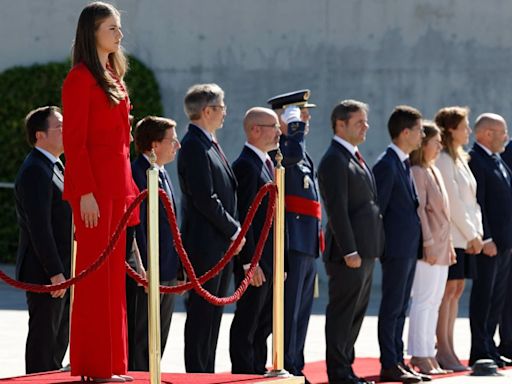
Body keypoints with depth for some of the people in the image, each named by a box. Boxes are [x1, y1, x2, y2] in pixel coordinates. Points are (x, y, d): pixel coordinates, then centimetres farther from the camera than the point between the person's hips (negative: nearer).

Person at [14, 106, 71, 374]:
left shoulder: (55, 167, 17)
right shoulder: (35, 171, -16)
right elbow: (39, 228, -22)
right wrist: (55, 273, -23)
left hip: (61, 271, 10)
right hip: (44, 272, -10)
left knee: (59, 339, 14)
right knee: (44, 339, -5)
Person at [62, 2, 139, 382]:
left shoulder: (113, 77, 17)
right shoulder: (80, 79, -10)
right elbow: (75, 141, -14)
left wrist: (127, 187, 16)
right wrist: (86, 193, -19)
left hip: (116, 185, 9)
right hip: (94, 187, -9)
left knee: (113, 274, 10)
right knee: (96, 272, -6)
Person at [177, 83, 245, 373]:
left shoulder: (210, 144, 17)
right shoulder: (194, 146, -15)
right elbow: (205, 200, -20)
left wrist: (235, 229, 9)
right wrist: (234, 230, -12)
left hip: (223, 243, 10)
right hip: (205, 243, -10)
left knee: (213, 313, 12)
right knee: (202, 313, -6)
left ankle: (207, 374, 16)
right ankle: (197, 374, -3)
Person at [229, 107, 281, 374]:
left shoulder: (267, 164, 17)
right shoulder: (246, 165, -13)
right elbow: (244, 217, -18)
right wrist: (250, 262, -22)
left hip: (270, 260, 10)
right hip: (255, 260, -10)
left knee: (264, 324, 14)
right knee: (247, 324, -5)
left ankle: (258, 372, 20)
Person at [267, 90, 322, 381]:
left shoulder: (305, 158, 20)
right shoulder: (279, 150, -12)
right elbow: (294, 153, -37)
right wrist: (296, 125, -21)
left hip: (308, 245, 10)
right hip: (293, 244, -10)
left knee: (302, 312, 13)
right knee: (290, 310, -7)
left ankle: (295, 369, 18)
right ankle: (286, 370, -5)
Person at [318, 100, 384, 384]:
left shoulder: (354, 158, 18)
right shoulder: (334, 160, -13)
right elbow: (337, 209, -19)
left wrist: (370, 249, 18)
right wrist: (349, 251, -22)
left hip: (364, 251, 10)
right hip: (348, 253, -10)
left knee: (355, 314, 14)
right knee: (342, 314, -5)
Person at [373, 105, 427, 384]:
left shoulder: (404, 163, 15)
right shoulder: (387, 165, -15)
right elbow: (377, 208, -15)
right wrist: (380, 245, -14)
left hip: (409, 247, 9)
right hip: (396, 247, -9)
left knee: (400, 308, 12)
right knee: (392, 307, -4)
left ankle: (398, 362, 16)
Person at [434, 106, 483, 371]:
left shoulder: (460, 159, 18)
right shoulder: (443, 160, -12)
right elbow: (453, 202, -15)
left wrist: (477, 232, 5)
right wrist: (472, 235, -12)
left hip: (464, 237, 9)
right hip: (450, 235, -9)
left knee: (457, 290, 7)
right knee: (448, 290, -8)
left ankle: (448, 348, 9)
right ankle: (443, 350, -6)